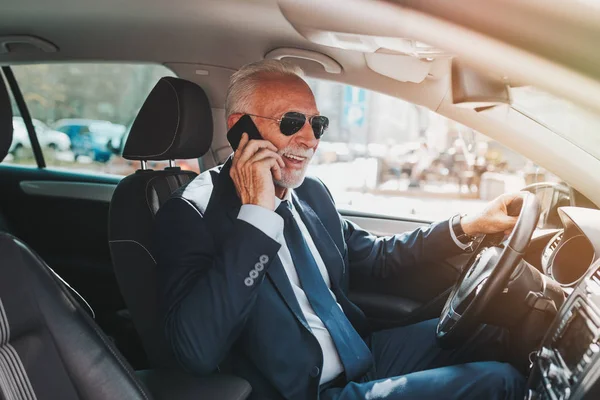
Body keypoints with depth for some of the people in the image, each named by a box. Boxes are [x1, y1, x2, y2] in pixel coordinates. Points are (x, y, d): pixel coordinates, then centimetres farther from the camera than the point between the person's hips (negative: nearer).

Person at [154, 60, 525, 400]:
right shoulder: (192, 213, -17)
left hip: (361, 354, 8)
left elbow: (377, 256, 18)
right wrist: (256, 214, -30)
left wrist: (470, 226, 7)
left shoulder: (312, 193, 6)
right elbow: (198, 353, -30)